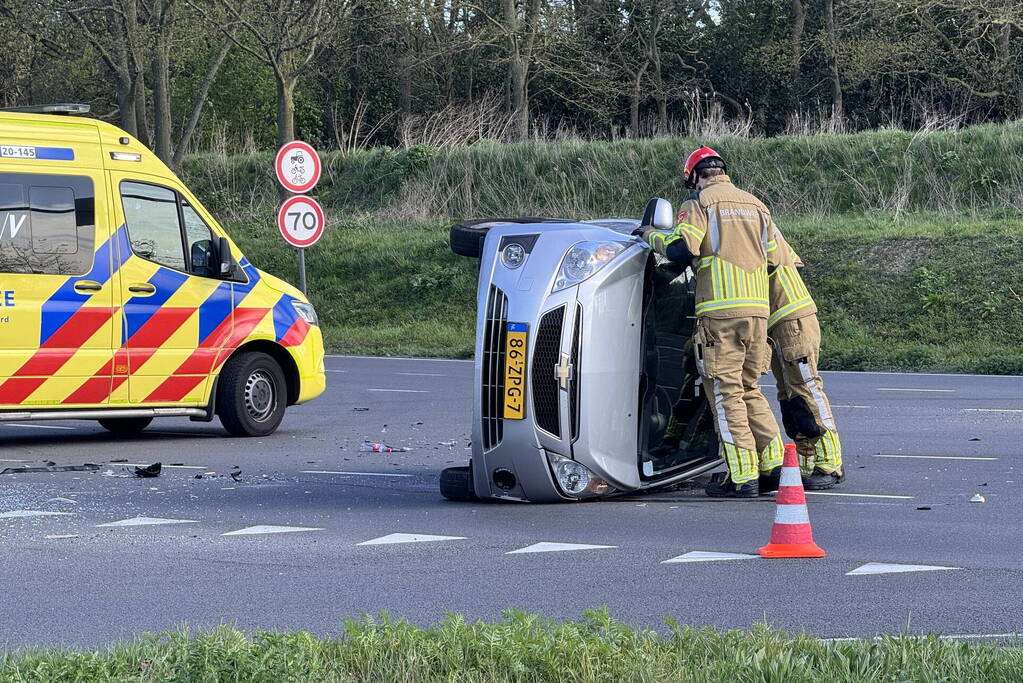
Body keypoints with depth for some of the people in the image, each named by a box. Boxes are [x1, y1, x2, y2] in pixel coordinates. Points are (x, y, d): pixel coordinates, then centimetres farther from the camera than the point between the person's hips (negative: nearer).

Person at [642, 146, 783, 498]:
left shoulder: (701, 203, -1)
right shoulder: (756, 205, 18)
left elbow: (681, 250, -12)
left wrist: (653, 237, 7)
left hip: (721, 311, -6)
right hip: (759, 309, 6)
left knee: (725, 392, -2)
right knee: (749, 389, 18)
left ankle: (743, 477, -5)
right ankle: (774, 464, 15)